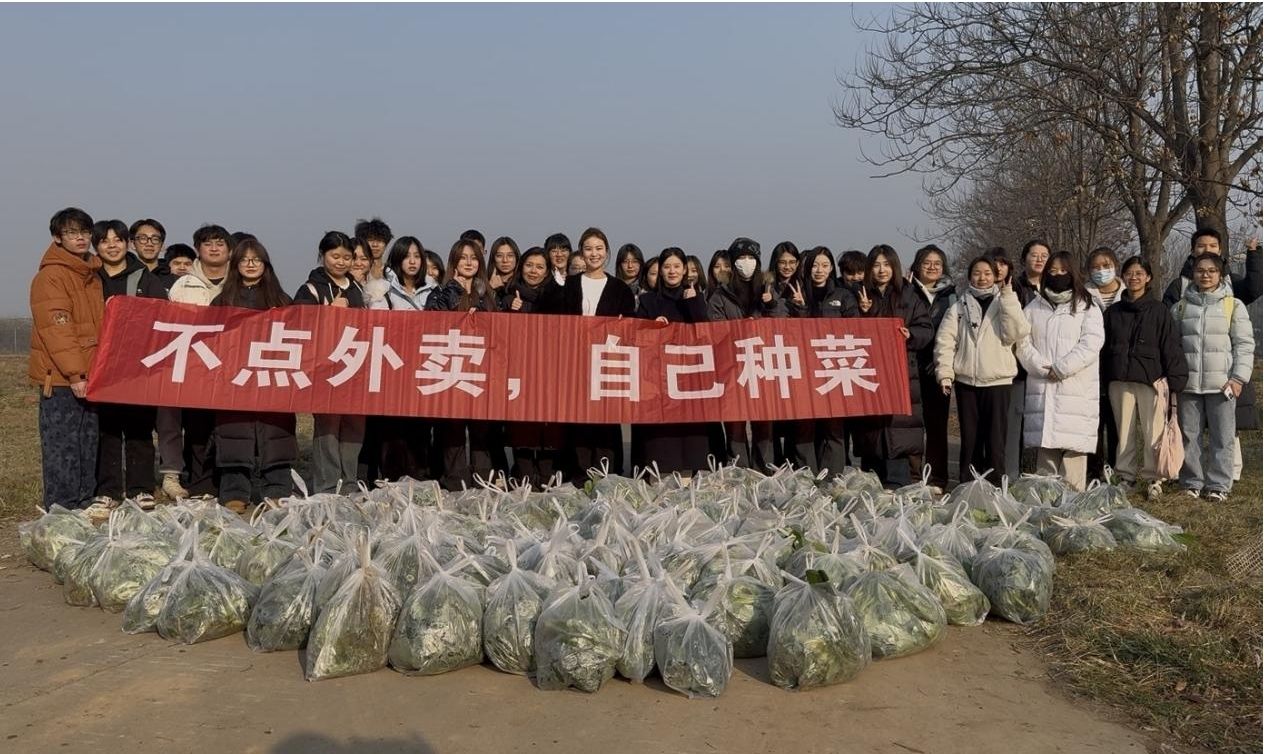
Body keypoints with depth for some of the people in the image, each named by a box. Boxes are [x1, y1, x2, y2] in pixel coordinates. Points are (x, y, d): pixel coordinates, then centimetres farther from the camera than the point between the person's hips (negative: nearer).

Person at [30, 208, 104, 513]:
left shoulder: (91, 275, 16)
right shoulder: (50, 276, -9)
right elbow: (56, 328, -17)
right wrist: (73, 373, -22)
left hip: (88, 374, 8)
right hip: (60, 375, -8)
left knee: (88, 439, 12)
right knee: (62, 442, -4)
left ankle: (84, 500, 21)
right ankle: (61, 507, 2)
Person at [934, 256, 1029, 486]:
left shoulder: (1005, 303, 8)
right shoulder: (959, 307, 9)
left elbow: (1017, 333, -9)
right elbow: (945, 341, 3)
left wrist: (1008, 299, -12)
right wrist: (944, 373, -6)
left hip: (997, 380, -1)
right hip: (965, 381, 1)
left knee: (995, 438, -2)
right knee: (969, 437, 6)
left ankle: (995, 484, 5)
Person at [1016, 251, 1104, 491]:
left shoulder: (1087, 309, 7)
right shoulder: (1034, 308, 16)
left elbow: (1090, 345, -5)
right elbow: (1023, 342, 6)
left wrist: (1061, 368, -12)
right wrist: (1042, 367, -8)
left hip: (1077, 390, -3)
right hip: (1042, 388, 3)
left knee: (1073, 445, -8)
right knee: (1045, 445, 3)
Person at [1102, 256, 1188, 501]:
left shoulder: (1159, 310, 1)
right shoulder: (1112, 312, 11)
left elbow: (1171, 347, -1)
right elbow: (1105, 349, 14)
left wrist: (1175, 382, -6)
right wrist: (1105, 381, 9)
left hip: (1152, 380, -3)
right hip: (1119, 382, 3)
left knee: (1153, 433, -2)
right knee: (1124, 432, 8)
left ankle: (1153, 478, 9)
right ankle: (1126, 476, 18)